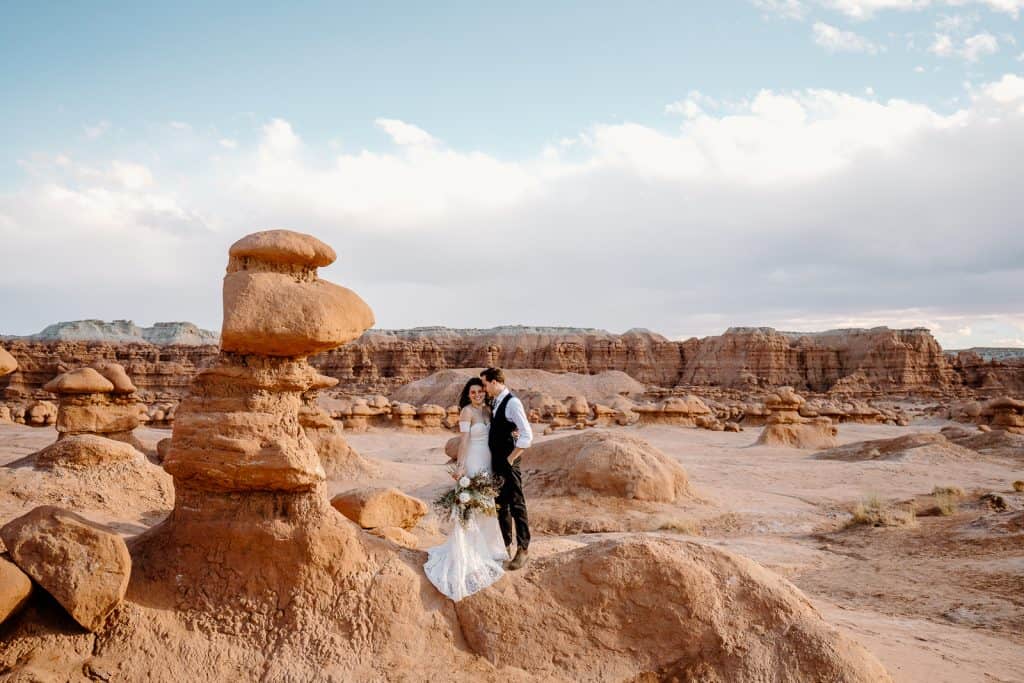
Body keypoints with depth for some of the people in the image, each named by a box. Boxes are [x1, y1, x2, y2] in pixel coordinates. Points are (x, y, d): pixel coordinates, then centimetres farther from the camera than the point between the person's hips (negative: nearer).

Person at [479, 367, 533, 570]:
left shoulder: (512, 402, -16)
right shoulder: (493, 402, 10)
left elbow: (527, 435, -21)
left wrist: (511, 459, -16)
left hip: (508, 462, -9)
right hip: (495, 462, 9)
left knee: (517, 505, -1)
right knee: (501, 505, 15)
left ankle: (523, 550, 6)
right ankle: (505, 545, 26)